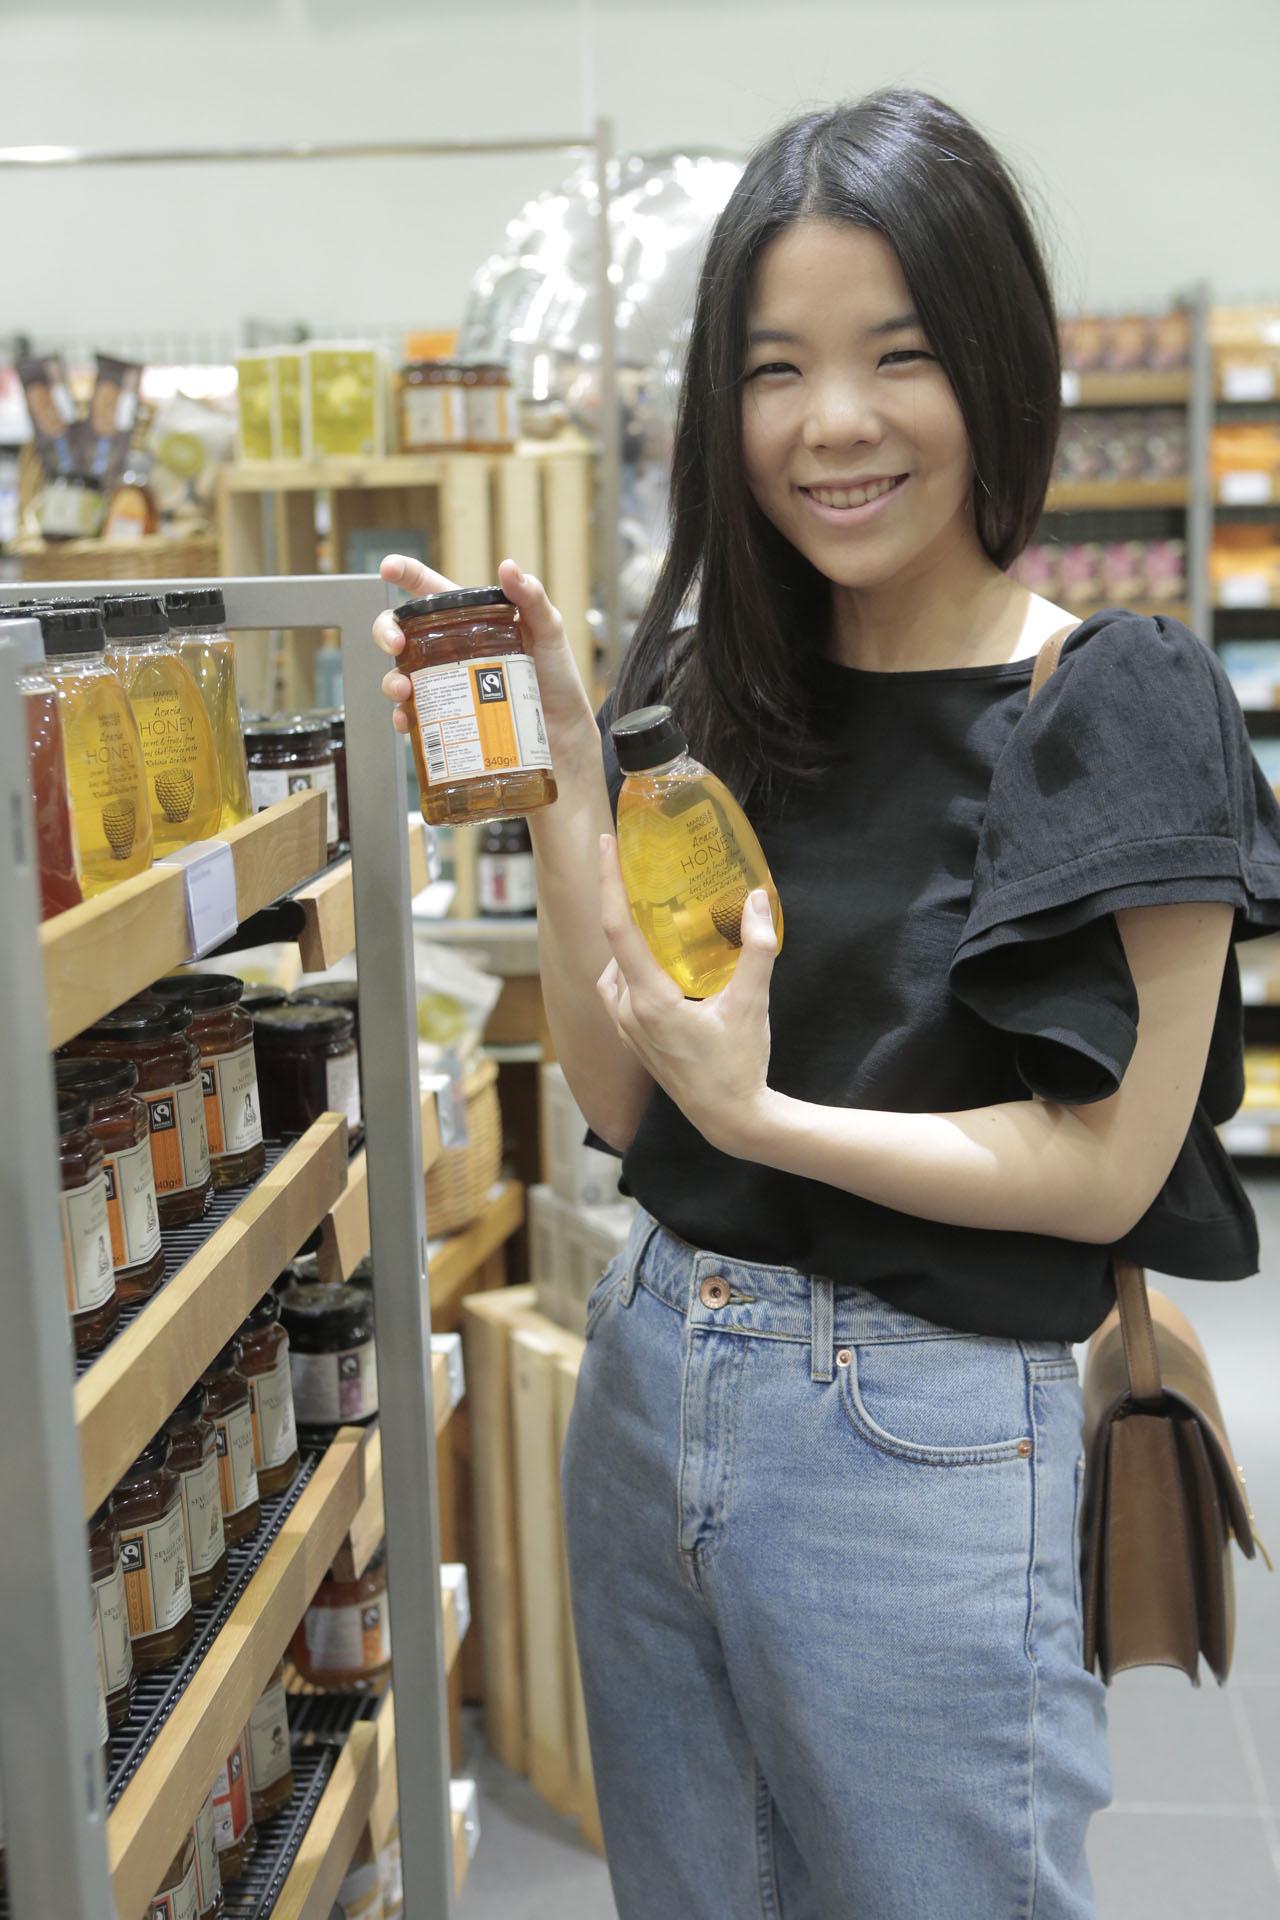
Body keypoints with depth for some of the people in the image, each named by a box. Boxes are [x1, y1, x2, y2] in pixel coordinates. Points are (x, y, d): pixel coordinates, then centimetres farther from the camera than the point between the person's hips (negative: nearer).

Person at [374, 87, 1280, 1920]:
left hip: (922, 1428, -5)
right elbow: (619, 1094, 1)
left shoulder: (1119, 711, -11)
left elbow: (1109, 1166, -13)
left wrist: (764, 1115, -24)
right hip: (648, 1371, 6)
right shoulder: (709, 689, 4)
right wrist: (560, 777, -8)